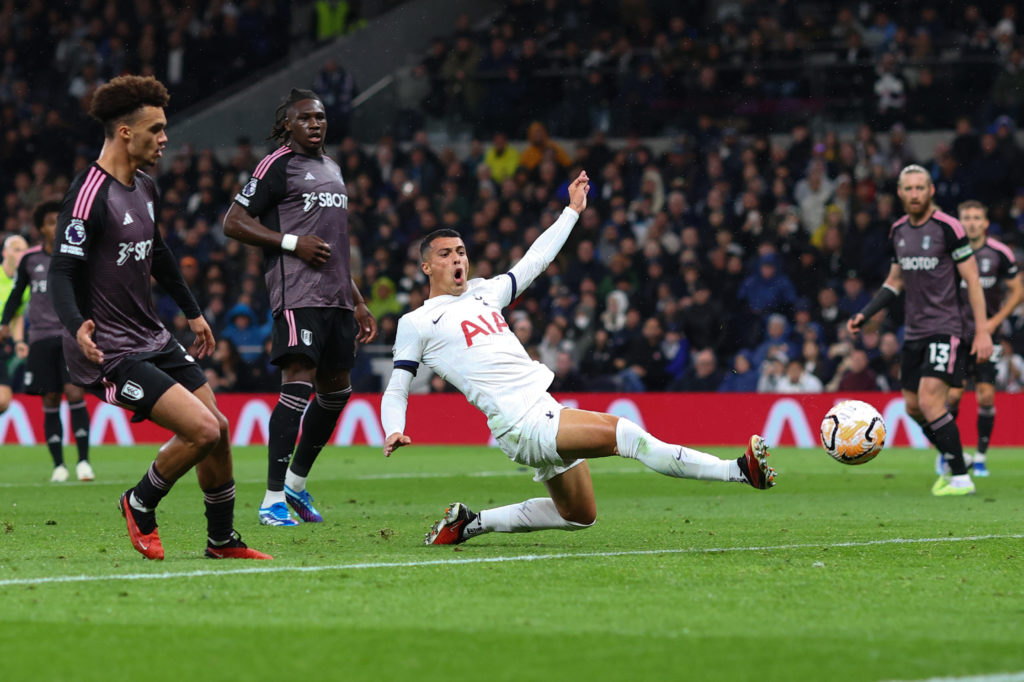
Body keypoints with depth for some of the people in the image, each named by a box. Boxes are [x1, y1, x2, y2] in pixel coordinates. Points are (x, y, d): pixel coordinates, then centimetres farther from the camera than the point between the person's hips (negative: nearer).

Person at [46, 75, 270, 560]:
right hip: (107, 353, -9)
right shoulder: (89, 196, -18)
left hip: (152, 340, 9)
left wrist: (192, 311, 33)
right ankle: (140, 505, 7)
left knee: (218, 429, 8)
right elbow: (61, 273, -22)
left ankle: (223, 541, 24)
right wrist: (77, 325, -40)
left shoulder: (145, 189, 10)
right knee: (201, 429, -18)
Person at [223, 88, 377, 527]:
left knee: (336, 390, 14)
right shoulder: (278, 165, -3)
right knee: (298, 383, -17)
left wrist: (358, 303, 27)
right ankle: (273, 501, -19)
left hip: (336, 296, 9)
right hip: (297, 295, -9)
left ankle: (297, 481, 30)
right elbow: (234, 222, -8)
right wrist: (292, 242, -15)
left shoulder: (332, 169, 23)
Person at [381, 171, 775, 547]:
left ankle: (473, 523, 23)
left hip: (546, 408, 9)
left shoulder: (484, 292, 19)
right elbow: (396, 390, 6)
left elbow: (535, 260, 29)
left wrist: (573, 209, 29)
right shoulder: (417, 324, 4)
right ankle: (738, 471, -28)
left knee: (579, 516, 17)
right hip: (521, 425, -9)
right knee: (619, 433, -23)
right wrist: (394, 433, -12)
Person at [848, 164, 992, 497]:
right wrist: (865, 314, 12)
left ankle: (961, 479, -12)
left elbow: (972, 279, -10)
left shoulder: (948, 228, -11)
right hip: (914, 330, 7)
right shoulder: (898, 231, 10)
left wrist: (982, 331, -14)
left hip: (945, 328, -7)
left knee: (930, 401, -18)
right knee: (913, 407, 8)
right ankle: (953, 464, 26)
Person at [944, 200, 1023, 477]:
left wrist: (995, 320, -8)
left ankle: (981, 457, 7)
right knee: (953, 394, -9)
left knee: (986, 396, -6)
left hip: (988, 332, 0)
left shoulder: (1000, 253, -4)